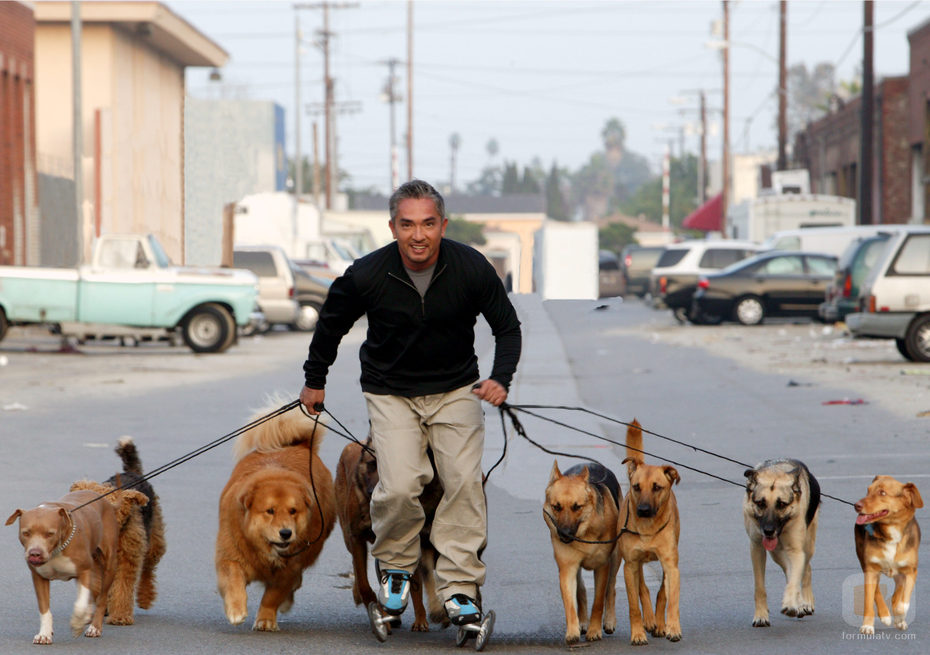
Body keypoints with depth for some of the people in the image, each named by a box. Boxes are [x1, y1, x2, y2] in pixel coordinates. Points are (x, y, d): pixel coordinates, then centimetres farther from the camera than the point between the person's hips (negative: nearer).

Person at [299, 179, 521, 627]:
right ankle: (395, 565, 10)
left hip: (456, 388, 1)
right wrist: (314, 380, 14)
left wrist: (501, 378, -18)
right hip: (390, 391, -1)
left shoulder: (471, 268, -18)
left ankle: (459, 584, -4)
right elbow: (331, 323, 3)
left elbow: (507, 326, -2)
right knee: (399, 487, -19)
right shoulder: (366, 275, -19)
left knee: (465, 480, -16)